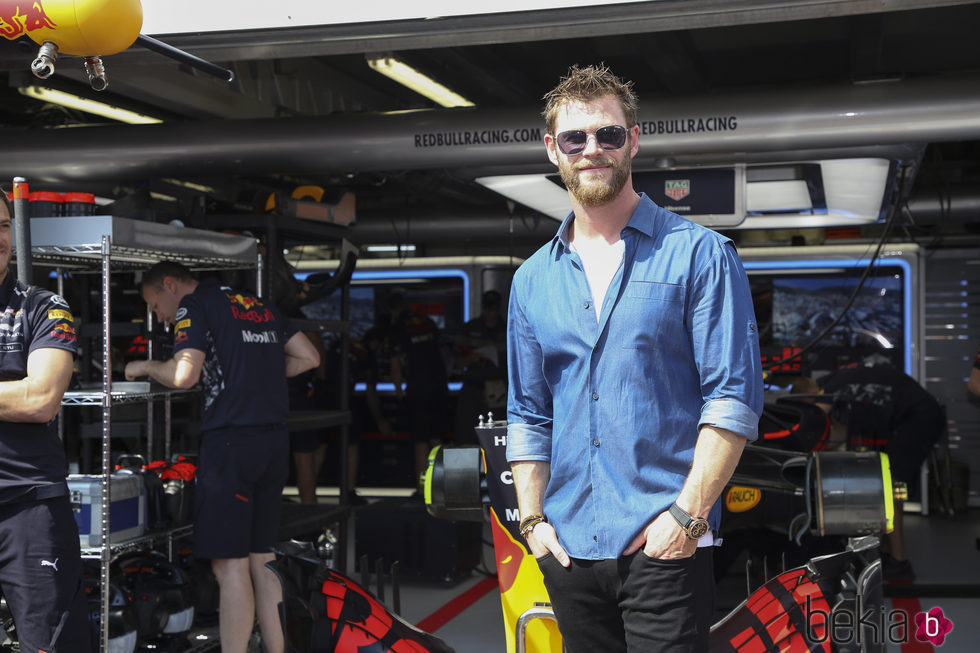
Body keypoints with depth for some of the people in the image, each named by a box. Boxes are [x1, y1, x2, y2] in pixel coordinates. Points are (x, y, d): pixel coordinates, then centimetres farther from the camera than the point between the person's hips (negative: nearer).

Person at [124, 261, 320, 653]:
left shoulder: (193, 307, -2)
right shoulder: (260, 306, 20)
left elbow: (184, 375, -15)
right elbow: (309, 358, 18)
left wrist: (143, 367, 3)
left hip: (230, 441, -7)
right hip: (274, 442, 8)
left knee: (231, 567, -4)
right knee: (261, 561, 13)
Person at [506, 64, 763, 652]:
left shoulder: (699, 255, -1)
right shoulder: (533, 279, 12)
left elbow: (736, 396, -7)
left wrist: (688, 514, -13)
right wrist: (532, 518, 6)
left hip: (664, 545, -4)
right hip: (570, 551, 4)